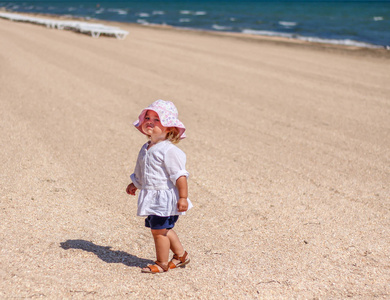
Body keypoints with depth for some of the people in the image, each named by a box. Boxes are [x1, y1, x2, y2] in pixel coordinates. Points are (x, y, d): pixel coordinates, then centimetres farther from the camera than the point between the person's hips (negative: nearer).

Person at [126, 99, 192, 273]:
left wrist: (183, 197, -21)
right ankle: (181, 255, 36)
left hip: (165, 197, -9)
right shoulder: (146, 149, 9)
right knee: (164, 229, 18)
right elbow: (141, 173, 27)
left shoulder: (168, 150, -18)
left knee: (158, 230, -1)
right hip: (152, 198, 9)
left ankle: (162, 263, 16)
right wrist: (134, 185, 26)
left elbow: (180, 175, -19)